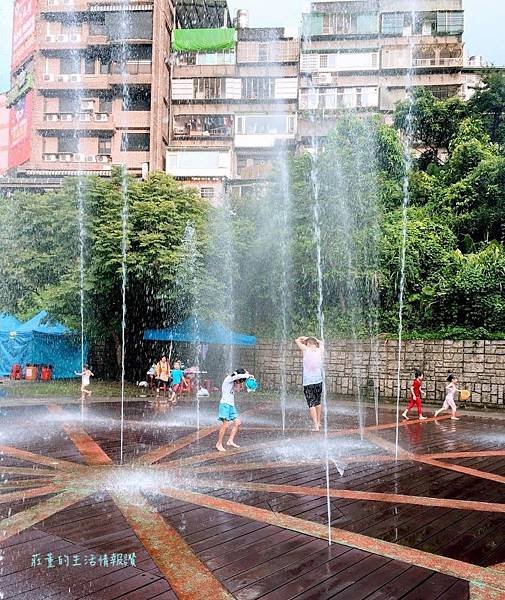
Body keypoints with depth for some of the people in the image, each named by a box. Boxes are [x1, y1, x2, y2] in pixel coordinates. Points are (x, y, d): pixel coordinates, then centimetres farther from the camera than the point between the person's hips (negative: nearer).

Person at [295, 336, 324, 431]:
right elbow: (321, 342, 28)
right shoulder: (320, 350, 6)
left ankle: (316, 425, -12)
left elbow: (297, 340, 13)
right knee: (317, 402, 20)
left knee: (311, 404, -4)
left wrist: (305, 338, 26)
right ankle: (318, 422, 34)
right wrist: (313, 338, 23)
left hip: (308, 382, -4)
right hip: (318, 381, 4)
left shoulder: (306, 349, -3)